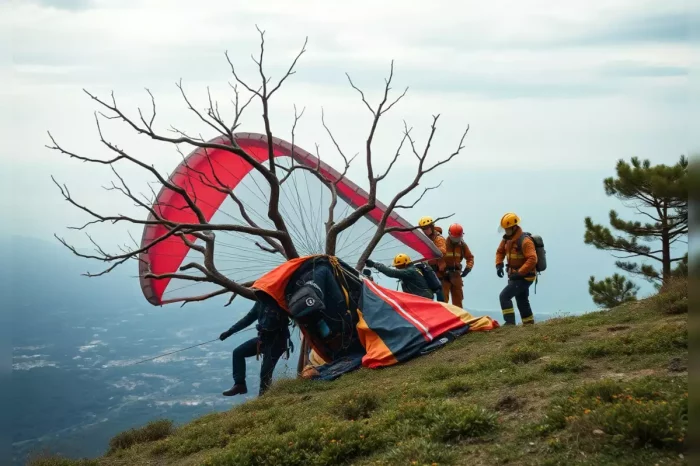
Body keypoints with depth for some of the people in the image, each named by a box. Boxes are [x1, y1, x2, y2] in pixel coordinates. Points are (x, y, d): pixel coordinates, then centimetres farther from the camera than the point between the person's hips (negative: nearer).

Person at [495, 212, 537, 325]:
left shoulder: (525, 241, -22)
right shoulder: (507, 239, 4)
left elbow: (532, 260, -29)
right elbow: (500, 251, 16)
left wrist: (519, 273, -29)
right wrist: (499, 265, -2)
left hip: (524, 277, -9)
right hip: (515, 276, 9)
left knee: (504, 296, -16)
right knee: (522, 301, 18)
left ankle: (510, 322, -16)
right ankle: (529, 324, 30)